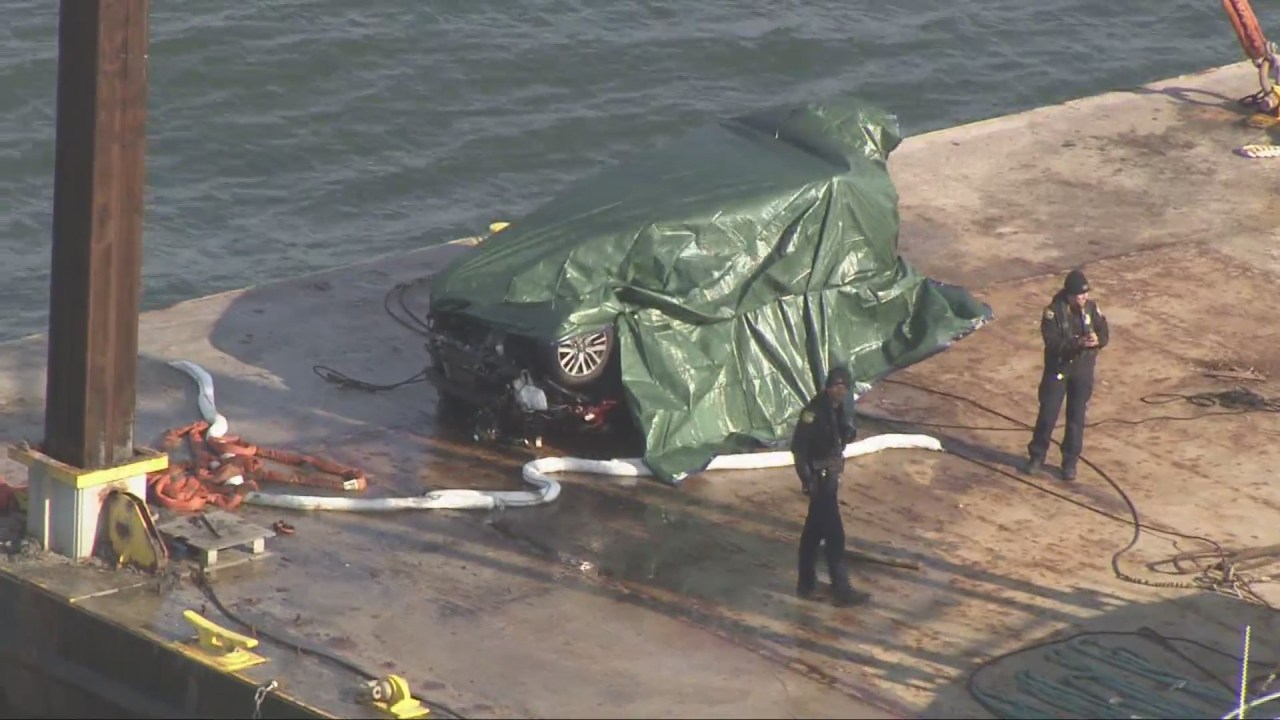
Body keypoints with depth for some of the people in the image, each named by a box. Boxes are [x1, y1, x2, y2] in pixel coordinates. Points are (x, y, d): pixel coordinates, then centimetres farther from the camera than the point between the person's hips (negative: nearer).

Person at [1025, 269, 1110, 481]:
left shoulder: (1091, 308, -5)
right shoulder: (1054, 311, -17)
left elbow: (1105, 334, -3)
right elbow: (1052, 342, -23)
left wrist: (1097, 340, -26)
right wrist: (1078, 343, -35)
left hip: (1083, 369, 3)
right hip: (1058, 368, -3)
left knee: (1076, 416, 8)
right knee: (1048, 414, 4)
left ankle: (1070, 461, 20)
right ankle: (1037, 456, 22)